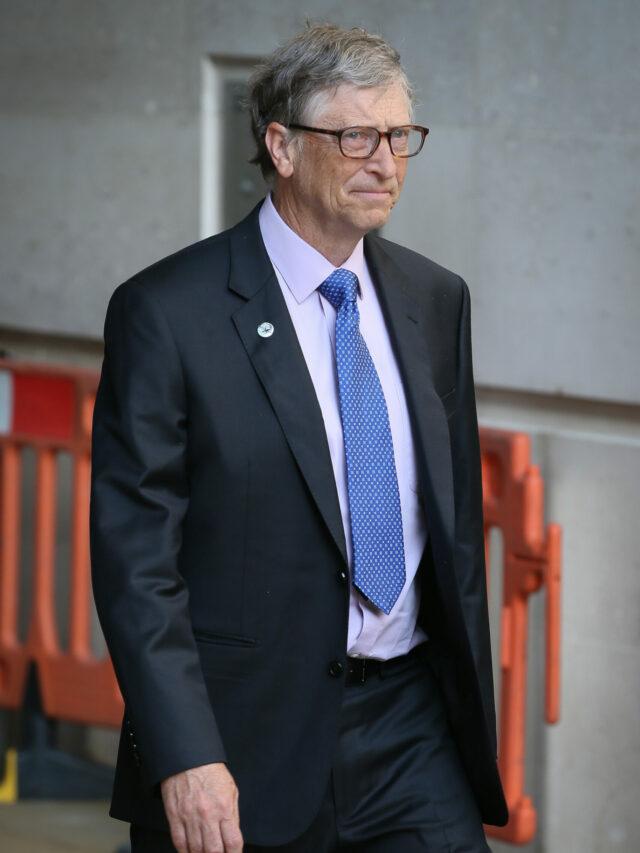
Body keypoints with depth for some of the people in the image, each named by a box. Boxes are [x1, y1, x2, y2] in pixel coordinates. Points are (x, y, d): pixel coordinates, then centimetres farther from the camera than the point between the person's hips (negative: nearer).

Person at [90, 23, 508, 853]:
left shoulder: (435, 300, 10)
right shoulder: (168, 311, -8)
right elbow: (135, 556, -12)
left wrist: (473, 710, 16)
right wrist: (185, 759, -19)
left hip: (411, 722, 4)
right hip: (245, 736, -4)